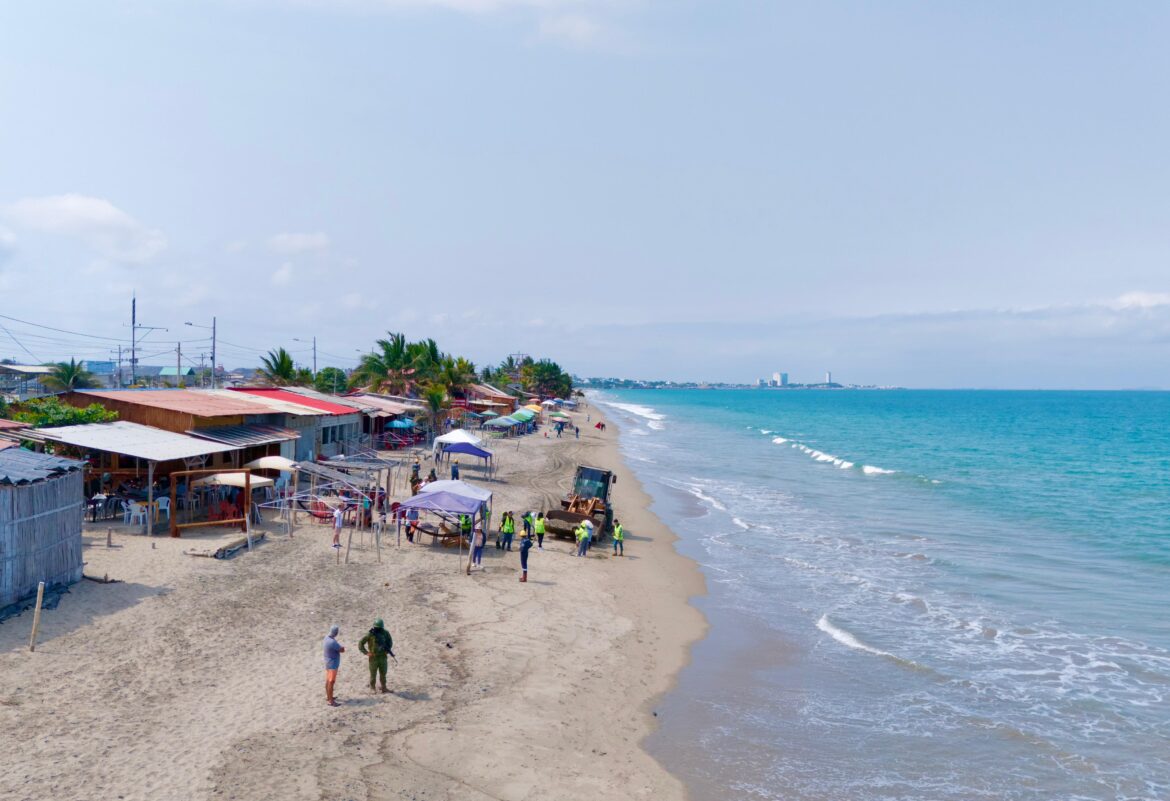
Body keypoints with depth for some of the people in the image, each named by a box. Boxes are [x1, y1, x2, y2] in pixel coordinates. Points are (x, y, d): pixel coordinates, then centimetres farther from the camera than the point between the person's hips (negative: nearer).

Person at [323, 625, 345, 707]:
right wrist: (341, 647, 2)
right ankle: (330, 701, 3)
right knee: (331, 682, -2)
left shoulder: (327, 637, -4)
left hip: (328, 662, 9)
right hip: (333, 664, -9)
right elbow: (342, 650, -20)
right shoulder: (333, 642, -31)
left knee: (328, 680, 21)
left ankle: (328, 697, 34)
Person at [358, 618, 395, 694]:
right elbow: (360, 643, -11)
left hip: (383, 657, 3)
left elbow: (390, 640, 12)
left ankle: (384, 688, 20)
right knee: (373, 674, 7)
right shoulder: (370, 634, -17)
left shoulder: (385, 633, -7)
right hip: (373, 657, -3)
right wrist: (366, 653, -15)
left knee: (383, 673, 10)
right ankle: (372, 689, 23)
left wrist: (388, 649, -2)